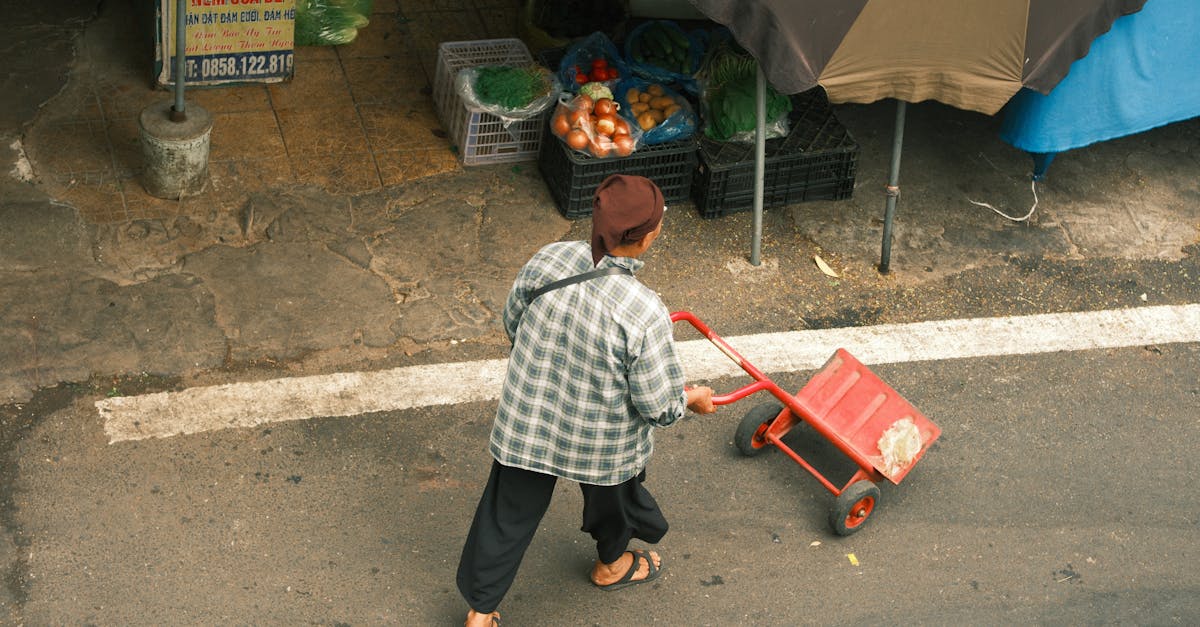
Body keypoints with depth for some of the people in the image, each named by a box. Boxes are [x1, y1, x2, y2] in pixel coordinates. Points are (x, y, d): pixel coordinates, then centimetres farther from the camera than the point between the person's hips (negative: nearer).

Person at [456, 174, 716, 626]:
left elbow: (512, 322, 0)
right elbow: (659, 407, -22)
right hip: (601, 444, -2)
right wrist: (692, 397, 0)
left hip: (525, 423, 3)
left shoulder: (548, 259, -20)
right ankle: (610, 566, 60)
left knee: (509, 513, 21)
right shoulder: (643, 313, -33)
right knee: (613, 492, 31)